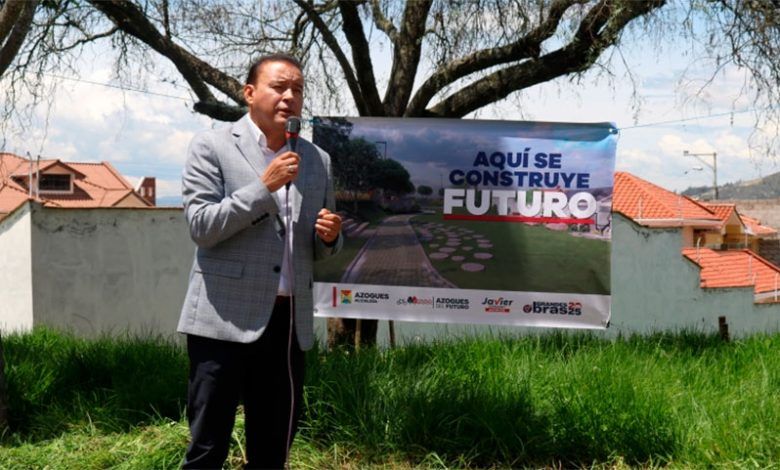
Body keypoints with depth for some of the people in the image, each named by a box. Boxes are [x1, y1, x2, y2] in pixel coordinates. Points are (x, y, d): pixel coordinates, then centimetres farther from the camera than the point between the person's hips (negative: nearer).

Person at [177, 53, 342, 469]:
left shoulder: (317, 160, 12)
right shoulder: (211, 146, -1)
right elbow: (200, 225, -11)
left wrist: (329, 236, -4)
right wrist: (264, 188, -16)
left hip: (289, 320, 5)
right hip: (225, 317, -4)